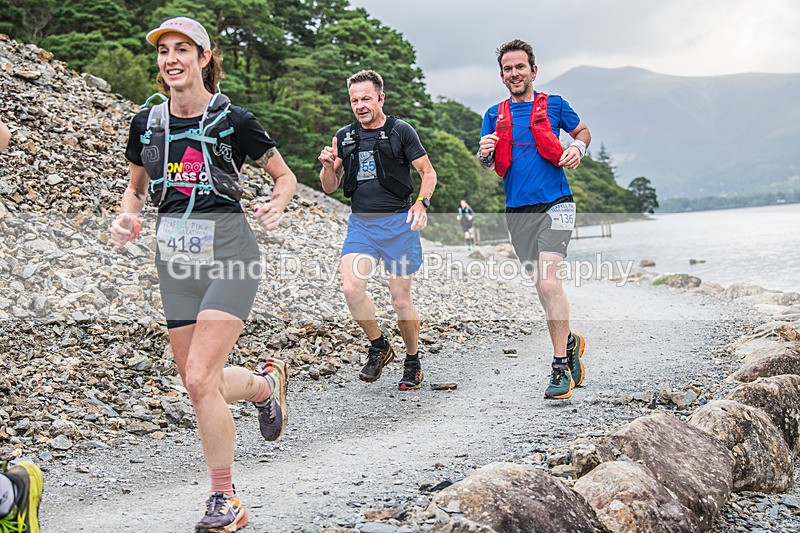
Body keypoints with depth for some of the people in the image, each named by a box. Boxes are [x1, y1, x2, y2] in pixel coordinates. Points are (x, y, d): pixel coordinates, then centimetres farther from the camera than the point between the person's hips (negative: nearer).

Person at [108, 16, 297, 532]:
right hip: (175, 259, 5)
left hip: (228, 254, -5)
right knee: (197, 382, 7)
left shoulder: (233, 120, -6)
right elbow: (137, 186, 20)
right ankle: (267, 382, 39)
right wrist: (126, 217, -1)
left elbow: (286, 176, 5)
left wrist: (276, 207, -16)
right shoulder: (147, 123, 6)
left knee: (200, 378, -16)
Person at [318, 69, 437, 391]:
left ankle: (413, 360, 22)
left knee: (400, 300, -1)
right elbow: (330, 187, 15)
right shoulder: (344, 137, 11)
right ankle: (379, 346, 5)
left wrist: (421, 204, -15)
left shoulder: (401, 131, 0)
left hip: (398, 222, -3)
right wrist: (328, 166, -6)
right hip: (360, 223, 3)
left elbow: (428, 173, 3)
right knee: (351, 288, -18)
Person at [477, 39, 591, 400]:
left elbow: (583, 131, 21)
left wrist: (577, 148, -1)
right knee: (541, 286, 9)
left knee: (548, 282, -18)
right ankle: (570, 342, 31)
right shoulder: (495, 115, 13)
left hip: (554, 204, -4)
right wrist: (485, 154, -14)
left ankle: (560, 366, -13)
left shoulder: (554, 105, 6)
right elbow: (489, 166, 9)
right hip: (518, 211, 4)